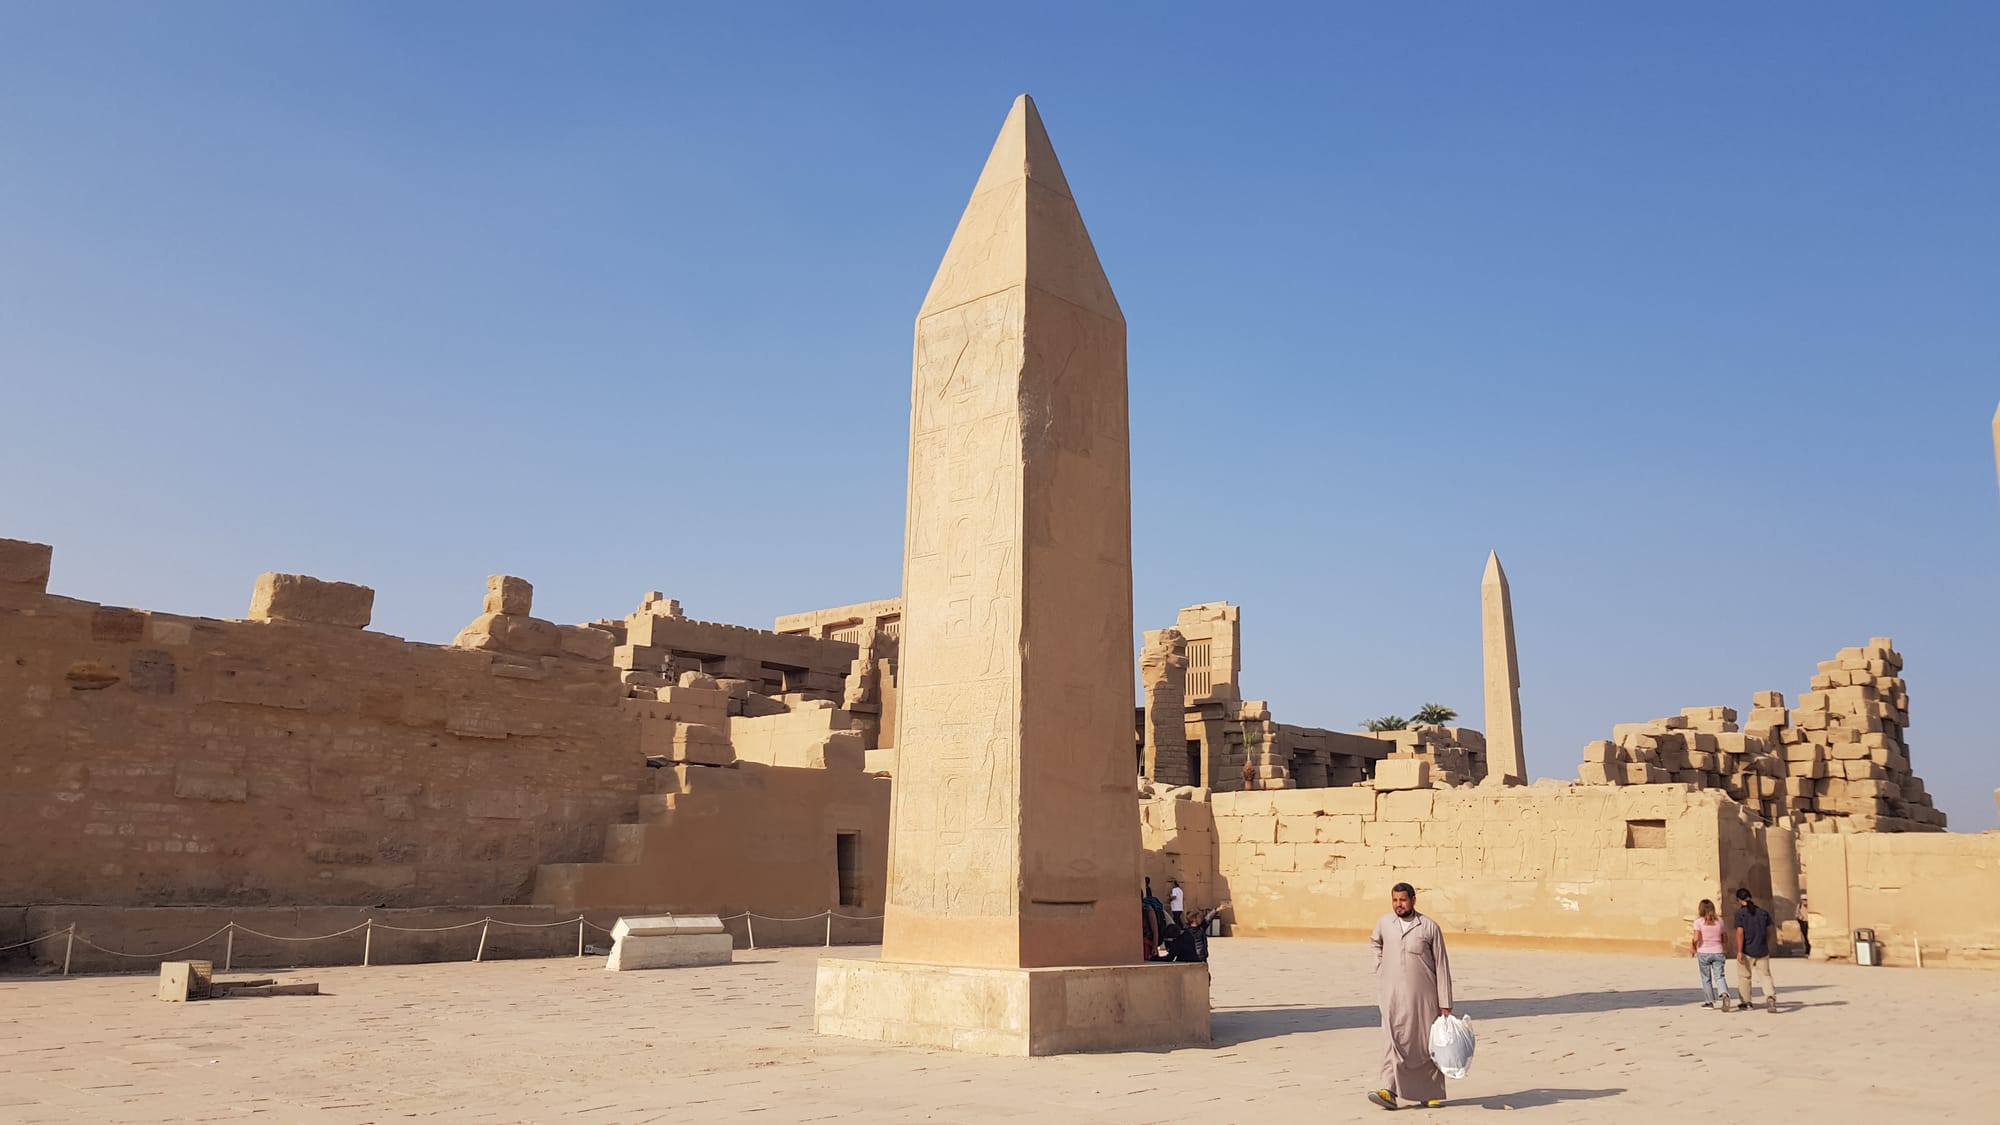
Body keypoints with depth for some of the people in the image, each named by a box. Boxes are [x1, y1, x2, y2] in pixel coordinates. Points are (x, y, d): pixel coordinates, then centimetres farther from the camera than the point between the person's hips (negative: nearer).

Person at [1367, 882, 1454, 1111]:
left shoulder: (1429, 928, -5)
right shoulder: (1384, 923, 4)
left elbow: (1441, 967, -3)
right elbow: (1376, 942, 28)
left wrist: (1445, 1004, -6)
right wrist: (1380, 969, 15)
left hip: (1423, 997, -1)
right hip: (1393, 996, 1)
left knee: (1427, 1044, 8)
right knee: (1394, 1041, -9)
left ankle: (1432, 1093, 23)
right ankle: (1389, 1091, -15)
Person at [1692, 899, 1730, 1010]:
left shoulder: (1699, 921, -8)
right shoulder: (1719, 920, 2)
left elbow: (1696, 939, -16)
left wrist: (1694, 948, 3)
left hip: (1703, 953, -2)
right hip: (1718, 952, 2)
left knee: (1706, 978, 11)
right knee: (1719, 976, 1)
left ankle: (1709, 1001, 18)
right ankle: (1724, 994, -26)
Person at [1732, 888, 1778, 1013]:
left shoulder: (1740, 913, -10)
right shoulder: (1763, 912, 4)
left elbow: (1740, 933, -16)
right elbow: (1768, 932, 9)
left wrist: (1739, 952, -14)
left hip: (1747, 951, -3)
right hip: (1762, 951, 3)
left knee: (1744, 977, 12)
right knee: (1766, 975, 9)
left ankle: (1745, 1003, 20)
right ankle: (1771, 997, -14)